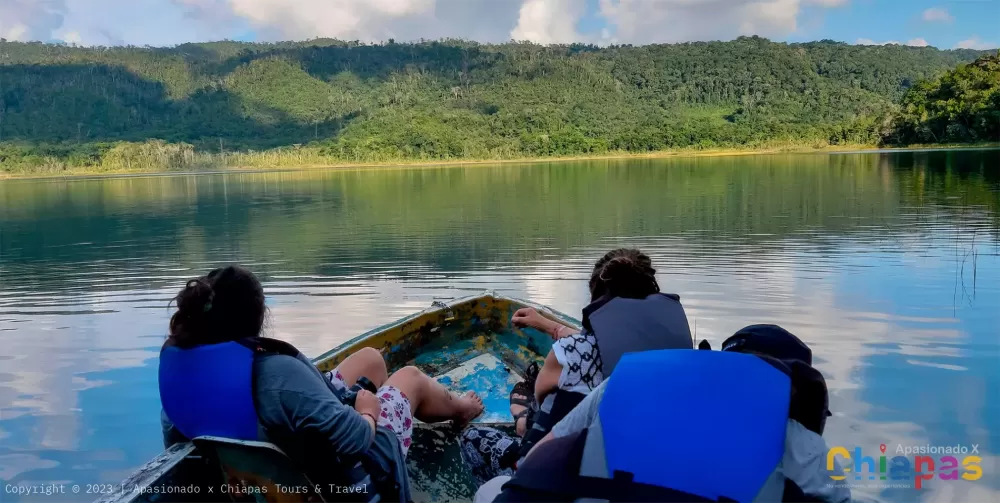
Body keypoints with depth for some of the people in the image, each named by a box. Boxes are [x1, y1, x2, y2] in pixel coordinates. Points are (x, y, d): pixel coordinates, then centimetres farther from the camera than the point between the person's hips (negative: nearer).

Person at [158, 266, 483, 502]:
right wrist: (368, 411, -14)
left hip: (294, 470, 7)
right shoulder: (277, 371, -40)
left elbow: (175, 433, 1)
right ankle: (459, 410, 54)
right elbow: (356, 438, -39)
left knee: (370, 358, 24)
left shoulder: (179, 363, -16)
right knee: (411, 377, 19)